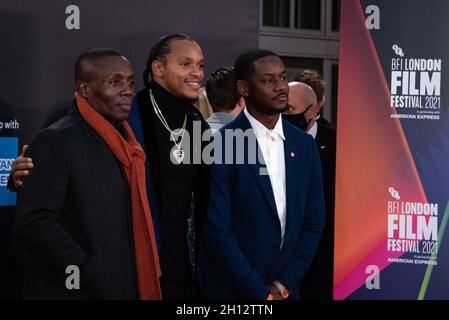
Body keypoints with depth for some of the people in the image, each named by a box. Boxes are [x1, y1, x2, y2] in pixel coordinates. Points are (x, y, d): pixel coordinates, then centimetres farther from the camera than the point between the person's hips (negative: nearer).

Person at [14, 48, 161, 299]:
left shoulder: (124, 143, 13)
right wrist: (92, 278, -19)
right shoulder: (56, 142, -11)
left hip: (128, 288, 7)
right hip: (78, 292, -7)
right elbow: (34, 225, -19)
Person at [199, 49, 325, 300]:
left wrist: (283, 286, -4)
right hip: (232, 290, -4)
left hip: (286, 290, 5)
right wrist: (262, 294, -14)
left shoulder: (304, 145, 4)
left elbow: (313, 222, 5)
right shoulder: (221, 147, -13)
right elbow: (217, 232, -16)